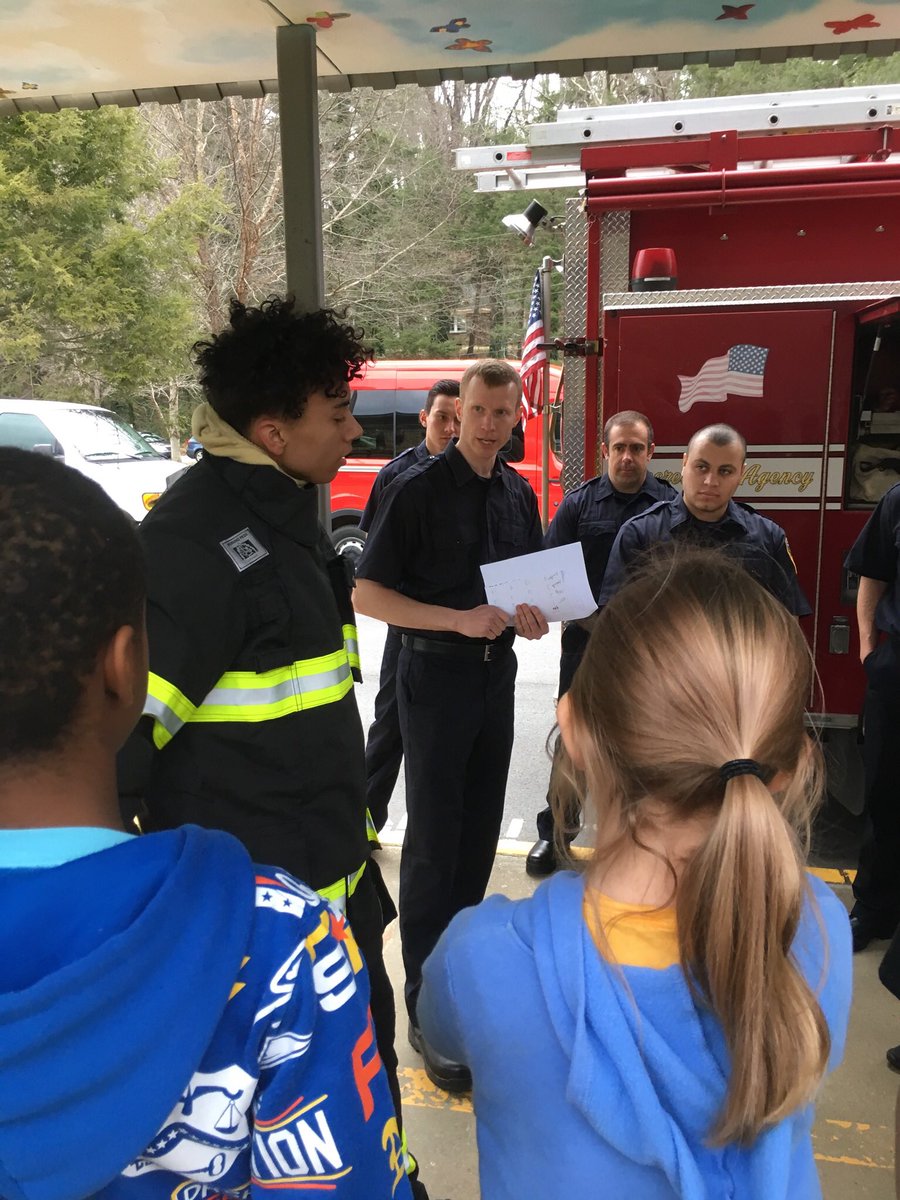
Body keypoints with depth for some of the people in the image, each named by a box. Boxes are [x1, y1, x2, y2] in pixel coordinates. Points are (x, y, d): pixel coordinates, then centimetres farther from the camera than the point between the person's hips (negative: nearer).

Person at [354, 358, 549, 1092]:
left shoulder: (519, 494, 7)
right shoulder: (419, 489, -11)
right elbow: (368, 594, -13)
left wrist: (530, 614, -5)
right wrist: (458, 619, -24)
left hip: (497, 674, 6)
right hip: (436, 676, -6)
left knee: (480, 832, 15)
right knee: (433, 840, 1)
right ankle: (426, 1010, 13)